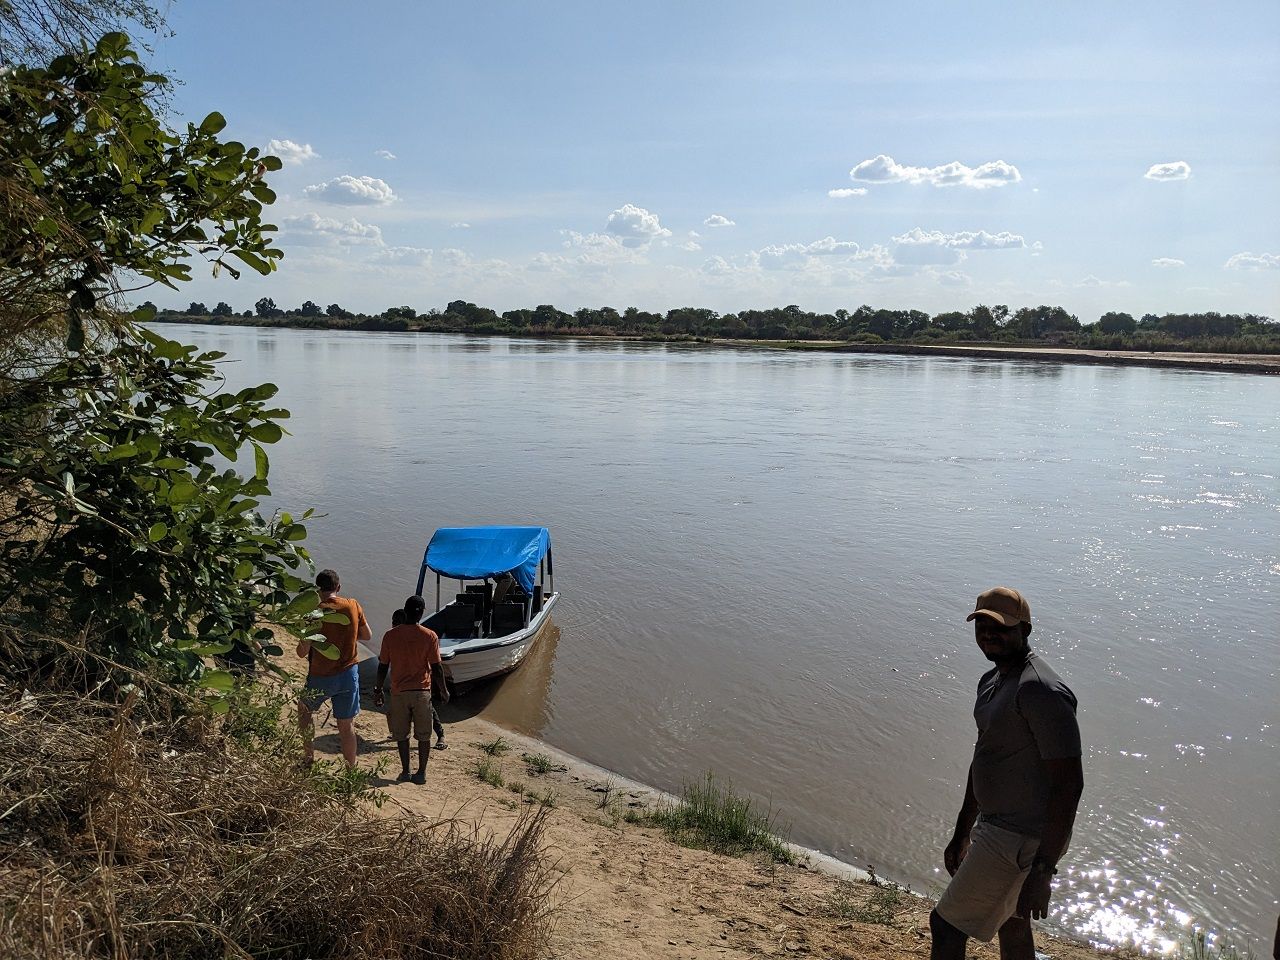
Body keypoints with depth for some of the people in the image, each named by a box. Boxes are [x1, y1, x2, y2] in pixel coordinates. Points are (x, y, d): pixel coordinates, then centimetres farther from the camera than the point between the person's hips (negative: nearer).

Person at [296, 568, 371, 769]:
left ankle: (309, 757, 28)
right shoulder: (353, 606, -5)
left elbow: (302, 652, -13)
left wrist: (303, 642, 9)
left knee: (303, 709, 26)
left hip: (321, 677, -2)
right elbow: (367, 635, 8)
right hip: (348, 673, 2)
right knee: (346, 725, 11)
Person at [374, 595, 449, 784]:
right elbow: (436, 667, -7)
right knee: (423, 736, 10)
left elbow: (383, 666, -1)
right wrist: (443, 690, 5)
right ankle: (421, 773, 14)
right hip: (422, 691, -1)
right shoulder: (429, 636, -8)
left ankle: (405, 771, 16)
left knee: (401, 734, 14)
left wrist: (378, 690, 11)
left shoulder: (390, 635, -5)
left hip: (399, 692, 1)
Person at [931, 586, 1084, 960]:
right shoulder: (992, 681, 9)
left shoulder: (1041, 691, -24)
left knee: (946, 923, -2)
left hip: (1022, 841, -10)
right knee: (1013, 928, 23)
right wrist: (962, 834, 22)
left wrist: (1043, 872, -26)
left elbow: (1069, 783, -26)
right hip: (996, 827, 10)